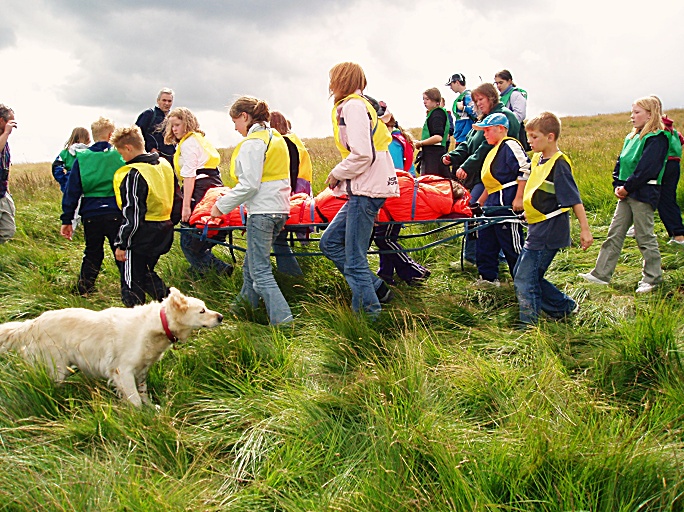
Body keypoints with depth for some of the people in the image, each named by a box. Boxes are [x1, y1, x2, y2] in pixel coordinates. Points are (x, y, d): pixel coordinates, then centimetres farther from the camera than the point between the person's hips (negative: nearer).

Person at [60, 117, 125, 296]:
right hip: (115, 212, -3)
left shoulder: (81, 158, 3)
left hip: (90, 215, 3)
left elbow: (71, 191, 3)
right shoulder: (119, 155, -3)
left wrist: (67, 220, 7)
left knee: (92, 253, 17)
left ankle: (84, 289, 22)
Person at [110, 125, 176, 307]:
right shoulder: (165, 165, 7)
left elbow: (132, 215, -20)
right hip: (164, 234, 8)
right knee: (146, 273, 25)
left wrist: (121, 244, -14)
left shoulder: (133, 174, -18)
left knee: (132, 284, 2)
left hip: (141, 237, -8)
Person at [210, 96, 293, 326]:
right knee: (251, 262, 22)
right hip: (279, 208, 10)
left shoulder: (252, 143, -12)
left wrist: (223, 205, -9)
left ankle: (283, 320, -11)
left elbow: (249, 185, -18)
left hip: (262, 211, -10)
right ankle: (246, 301, 36)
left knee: (260, 271, -6)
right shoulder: (276, 138, 16)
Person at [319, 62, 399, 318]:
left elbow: (362, 154, -21)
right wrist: (341, 176, 16)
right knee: (330, 242, 12)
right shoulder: (362, 105, 20)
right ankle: (377, 288, 13)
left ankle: (369, 312, 2)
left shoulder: (352, 106, -10)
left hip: (366, 191, -10)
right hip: (365, 188, 10)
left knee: (354, 258, -6)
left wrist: (337, 174, -6)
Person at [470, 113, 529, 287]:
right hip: (493, 202, 11)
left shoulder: (510, 145, -10)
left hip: (507, 202, -11)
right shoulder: (494, 151, 21)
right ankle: (488, 277, 22)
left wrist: (519, 198, -22)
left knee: (512, 243, -5)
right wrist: (480, 202, 29)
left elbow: (525, 170, -19)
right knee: (485, 239, 12)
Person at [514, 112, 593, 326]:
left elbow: (575, 200, -17)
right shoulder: (537, 159, 9)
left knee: (525, 279, -7)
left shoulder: (559, 164, -16)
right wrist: (527, 210, 29)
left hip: (548, 233, -10)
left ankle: (529, 324, 7)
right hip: (537, 229, 10)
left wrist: (585, 230, -18)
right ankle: (565, 307, 27)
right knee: (520, 274, 16)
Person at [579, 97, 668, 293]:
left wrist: (626, 187, -16)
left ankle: (652, 278, 13)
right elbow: (620, 162, 14)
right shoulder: (632, 137, 15)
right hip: (627, 193, 8)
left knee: (645, 236, 0)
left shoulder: (657, 139, -11)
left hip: (643, 194, -8)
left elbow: (646, 168, -19)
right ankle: (601, 274, 11)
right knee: (615, 234, 7)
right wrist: (618, 185, 1)